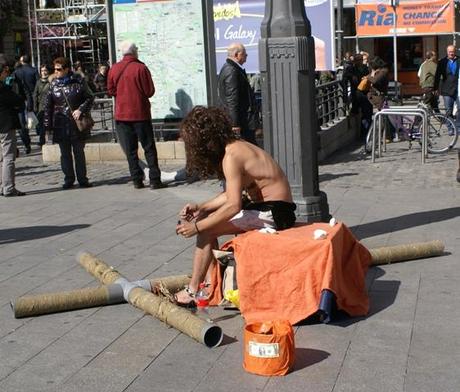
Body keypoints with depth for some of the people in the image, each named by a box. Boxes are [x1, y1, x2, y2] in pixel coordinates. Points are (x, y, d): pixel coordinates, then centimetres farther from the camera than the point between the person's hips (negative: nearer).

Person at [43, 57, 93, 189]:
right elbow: (48, 106, 4)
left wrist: (81, 110, -13)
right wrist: (47, 125, 0)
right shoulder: (53, 84, 3)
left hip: (77, 124, -2)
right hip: (60, 125, 2)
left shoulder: (78, 81, -4)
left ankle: (82, 179, 16)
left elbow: (89, 98, 2)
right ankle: (68, 180, 17)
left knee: (79, 152, 7)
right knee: (65, 154, 7)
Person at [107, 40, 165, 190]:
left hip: (122, 114, 4)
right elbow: (150, 91, -8)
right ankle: (154, 180, -2)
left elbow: (111, 90, 9)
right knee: (149, 147, 2)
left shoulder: (114, 69, 1)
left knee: (130, 149, 9)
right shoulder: (141, 68, -11)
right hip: (140, 113, -3)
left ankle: (137, 180, 8)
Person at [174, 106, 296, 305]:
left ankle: (193, 291, -4)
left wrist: (197, 226, -19)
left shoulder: (231, 156, -19)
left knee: (206, 230, -13)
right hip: (266, 207, 10)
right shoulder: (236, 147, 9)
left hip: (273, 213, -10)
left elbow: (233, 205, -26)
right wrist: (201, 207, 7)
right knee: (209, 218, 13)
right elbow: (232, 194, 14)